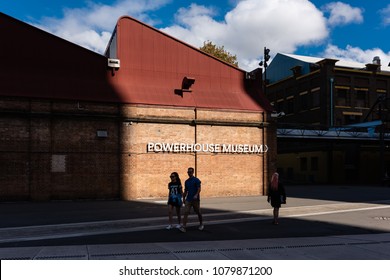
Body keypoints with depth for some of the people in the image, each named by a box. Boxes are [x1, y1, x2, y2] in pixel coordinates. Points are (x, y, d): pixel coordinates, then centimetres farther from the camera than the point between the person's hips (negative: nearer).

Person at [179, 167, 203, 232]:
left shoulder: (196, 180, -6)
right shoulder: (186, 181, 12)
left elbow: (199, 189, -14)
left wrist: (196, 195, -29)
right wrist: (183, 198, 16)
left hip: (195, 199, -4)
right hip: (188, 199, 4)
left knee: (198, 212, 9)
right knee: (186, 212, -9)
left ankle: (201, 224, 30)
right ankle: (184, 227, -12)